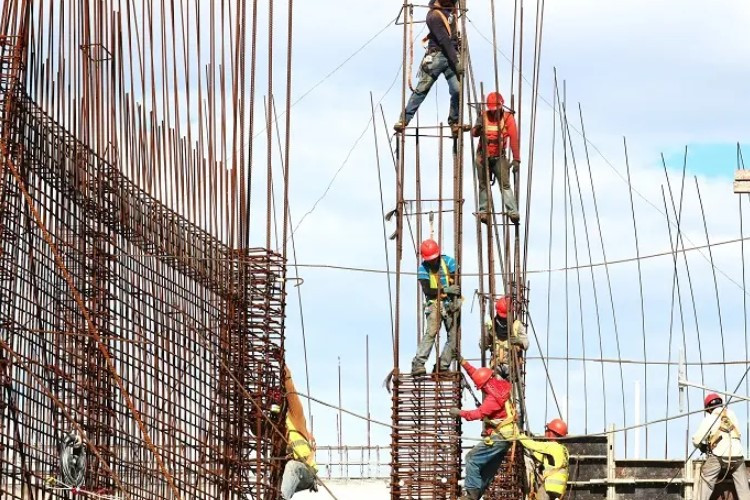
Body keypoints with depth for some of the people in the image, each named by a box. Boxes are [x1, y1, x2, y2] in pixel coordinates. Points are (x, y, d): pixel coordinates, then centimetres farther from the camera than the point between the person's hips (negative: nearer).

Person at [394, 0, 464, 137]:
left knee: (457, 90, -7)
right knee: (421, 90, -5)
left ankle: (454, 123, 3)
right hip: (437, 55, -6)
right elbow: (444, 41, -20)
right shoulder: (434, 15, -15)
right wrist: (456, 62, -22)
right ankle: (404, 120, -2)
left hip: (452, 55, 6)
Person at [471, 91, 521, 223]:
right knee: (483, 185, 4)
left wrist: (516, 159, -18)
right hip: (483, 156, 2)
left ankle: (512, 212, -20)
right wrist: (478, 128, -37)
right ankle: (484, 211, 8)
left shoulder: (507, 117, -7)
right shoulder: (483, 116, -2)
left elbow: (514, 139, -12)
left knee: (505, 184, -12)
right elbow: (474, 133, -12)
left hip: (499, 157, -2)